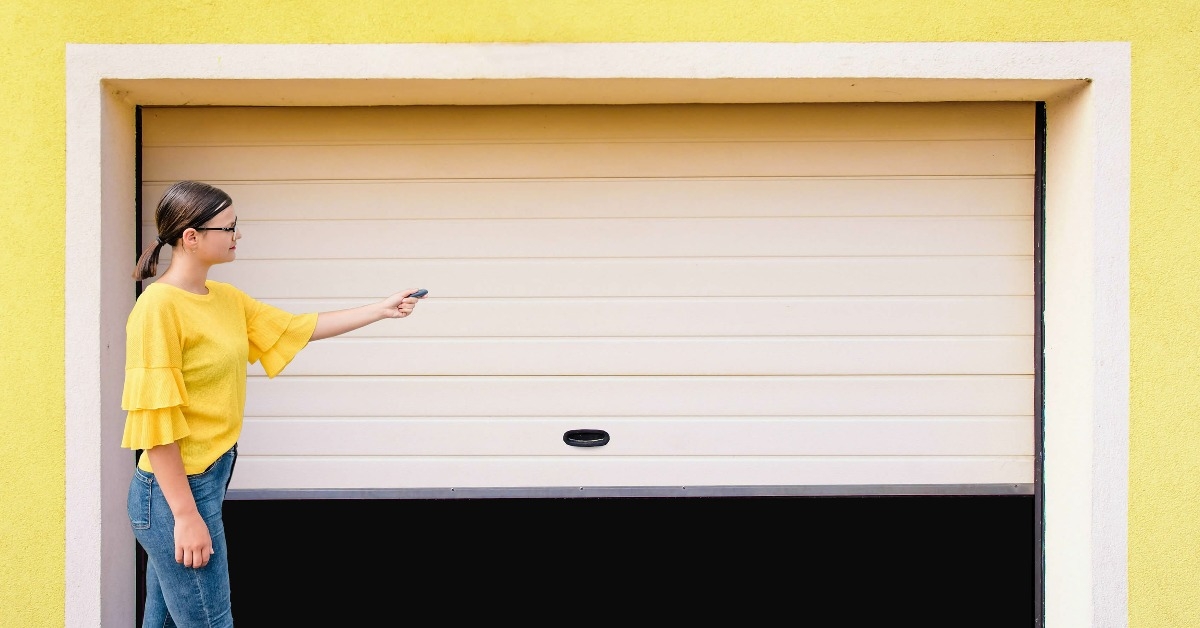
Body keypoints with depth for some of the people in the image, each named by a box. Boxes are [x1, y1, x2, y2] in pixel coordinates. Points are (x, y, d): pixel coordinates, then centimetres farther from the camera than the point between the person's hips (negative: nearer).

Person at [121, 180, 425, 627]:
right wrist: (186, 514, -20)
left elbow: (297, 328, 21)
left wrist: (380, 311, 20)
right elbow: (154, 422, -20)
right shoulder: (158, 308, -17)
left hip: (208, 482, 9)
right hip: (175, 489, -9)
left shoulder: (226, 300, 8)